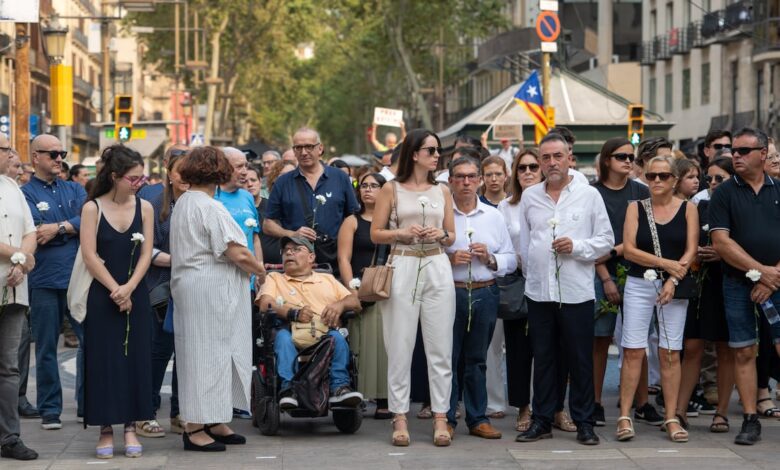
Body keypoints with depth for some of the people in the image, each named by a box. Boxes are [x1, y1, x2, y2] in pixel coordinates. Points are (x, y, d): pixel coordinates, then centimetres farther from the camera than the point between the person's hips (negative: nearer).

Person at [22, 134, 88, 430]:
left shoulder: (75, 190, 13)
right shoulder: (25, 193, 0)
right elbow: (36, 231, -14)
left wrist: (59, 228, -13)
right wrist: (73, 228, -9)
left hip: (78, 277, 3)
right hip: (44, 281, -3)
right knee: (46, 348, 5)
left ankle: (87, 404, 12)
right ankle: (50, 409, 14)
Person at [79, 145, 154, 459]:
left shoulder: (144, 207, 4)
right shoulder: (92, 208, -4)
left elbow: (146, 253, -1)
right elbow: (90, 255, -9)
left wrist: (129, 288, -14)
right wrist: (115, 290, -14)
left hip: (136, 295, 3)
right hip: (102, 296, -3)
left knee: (135, 359, 3)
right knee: (103, 360, 0)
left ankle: (130, 428, 9)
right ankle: (105, 430, 6)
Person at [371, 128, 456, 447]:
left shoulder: (442, 192, 13)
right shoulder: (392, 190, 4)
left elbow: (452, 236, 16)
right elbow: (376, 233, 4)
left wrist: (440, 235, -5)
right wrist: (403, 233, -12)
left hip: (437, 268, 3)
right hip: (403, 268, -2)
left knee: (440, 347, 0)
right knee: (400, 347, -1)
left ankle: (440, 417, 5)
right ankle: (400, 417, 6)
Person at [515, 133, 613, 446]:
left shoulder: (589, 195, 2)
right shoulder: (529, 196, 10)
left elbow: (606, 241, 1)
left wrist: (577, 247, -13)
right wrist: (530, 272, 13)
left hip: (576, 291, -3)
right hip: (539, 291, 3)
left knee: (581, 360, 1)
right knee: (542, 358, 8)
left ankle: (584, 423, 9)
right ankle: (541, 420, 15)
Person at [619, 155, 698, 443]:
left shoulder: (687, 209, 5)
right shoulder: (635, 208, 4)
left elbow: (691, 251, -2)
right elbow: (629, 249, -4)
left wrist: (673, 281, -14)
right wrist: (666, 263, -12)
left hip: (675, 286, 0)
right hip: (639, 284, 0)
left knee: (670, 353, 0)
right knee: (633, 351, -5)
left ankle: (671, 418, 4)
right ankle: (624, 416, -2)